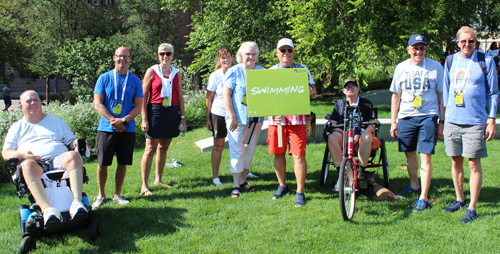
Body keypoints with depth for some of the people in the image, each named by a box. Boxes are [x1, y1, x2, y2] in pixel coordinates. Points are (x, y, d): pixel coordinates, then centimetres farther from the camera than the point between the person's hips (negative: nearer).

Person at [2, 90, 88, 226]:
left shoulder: (56, 120, 28)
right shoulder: (17, 127, 26)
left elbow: (71, 141, 24)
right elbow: (5, 152, 15)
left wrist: (77, 143, -2)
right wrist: (21, 154, -7)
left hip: (58, 160, 1)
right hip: (35, 164, -1)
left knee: (73, 155, -35)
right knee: (27, 164, -39)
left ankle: (77, 202, -49)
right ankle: (47, 209, -56)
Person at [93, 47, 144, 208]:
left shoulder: (135, 81, 7)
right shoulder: (104, 78, 3)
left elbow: (138, 106, 3)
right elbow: (98, 104, -1)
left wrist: (123, 120, -13)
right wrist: (113, 121, -13)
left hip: (127, 129, 1)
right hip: (106, 128, -1)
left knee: (123, 163, 6)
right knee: (102, 163, 2)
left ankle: (117, 194, 20)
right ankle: (101, 195, 18)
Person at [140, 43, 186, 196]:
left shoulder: (176, 73, 11)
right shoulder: (152, 72, 0)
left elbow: (180, 97, 14)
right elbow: (143, 96, -2)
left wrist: (182, 117, 8)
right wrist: (144, 119, -9)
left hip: (172, 113, 4)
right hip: (155, 111, -4)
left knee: (164, 147, 11)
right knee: (150, 149, -7)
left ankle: (158, 180, 23)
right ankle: (144, 186, -5)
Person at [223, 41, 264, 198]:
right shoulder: (234, 72, -5)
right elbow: (226, 95, -8)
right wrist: (232, 117, -13)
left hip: (255, 119, 4)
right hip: (238, 119, -4)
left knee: (250, 151, 11)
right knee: (237, 151, -2)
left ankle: (243, 180, 25)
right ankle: (236, 185, 5)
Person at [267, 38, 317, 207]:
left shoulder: (302, 69, 8)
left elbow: (313, 90, 10)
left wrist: (309, 92, -15)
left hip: (297, 118, -2)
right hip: (276, 118, 2)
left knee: (298, 155, -7)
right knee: (278, 154, 9)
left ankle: (300, 192, 1)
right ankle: (282, 186, 28)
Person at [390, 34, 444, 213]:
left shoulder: (435, 67, 0)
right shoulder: (401, 68, 7)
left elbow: (441, 95, 4)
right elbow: (396, 96, 12)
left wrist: (442, 121, 0)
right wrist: (393, 121, 9)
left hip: (428, 117, -3)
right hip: (406, 117, 3)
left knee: (425, 156, -9)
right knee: (409, 153, 13)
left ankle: (423, 198, -6)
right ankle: (414, 185, 36)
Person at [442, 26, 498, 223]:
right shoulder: (451, 61, 10)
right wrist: (444, 116, 16)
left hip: (475, 122, -4)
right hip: (452, 121, 4)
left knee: (474, 164, -2)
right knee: (456, 162, 11)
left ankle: (472, 209, 5)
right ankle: (459, 200, 28)